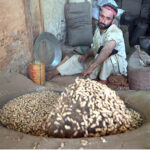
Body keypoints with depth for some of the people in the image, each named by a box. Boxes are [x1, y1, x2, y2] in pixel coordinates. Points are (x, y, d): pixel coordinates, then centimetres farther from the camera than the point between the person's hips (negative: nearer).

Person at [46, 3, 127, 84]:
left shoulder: (115, 31, -28)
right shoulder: (98, 29, 0)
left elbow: (109, 47, -50)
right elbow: (94, 48, 15)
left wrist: (91, 67, -50)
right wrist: (85, 56, -5)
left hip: (117, 65, -8)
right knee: (75, 58, 8)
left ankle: (103, 80, -19)